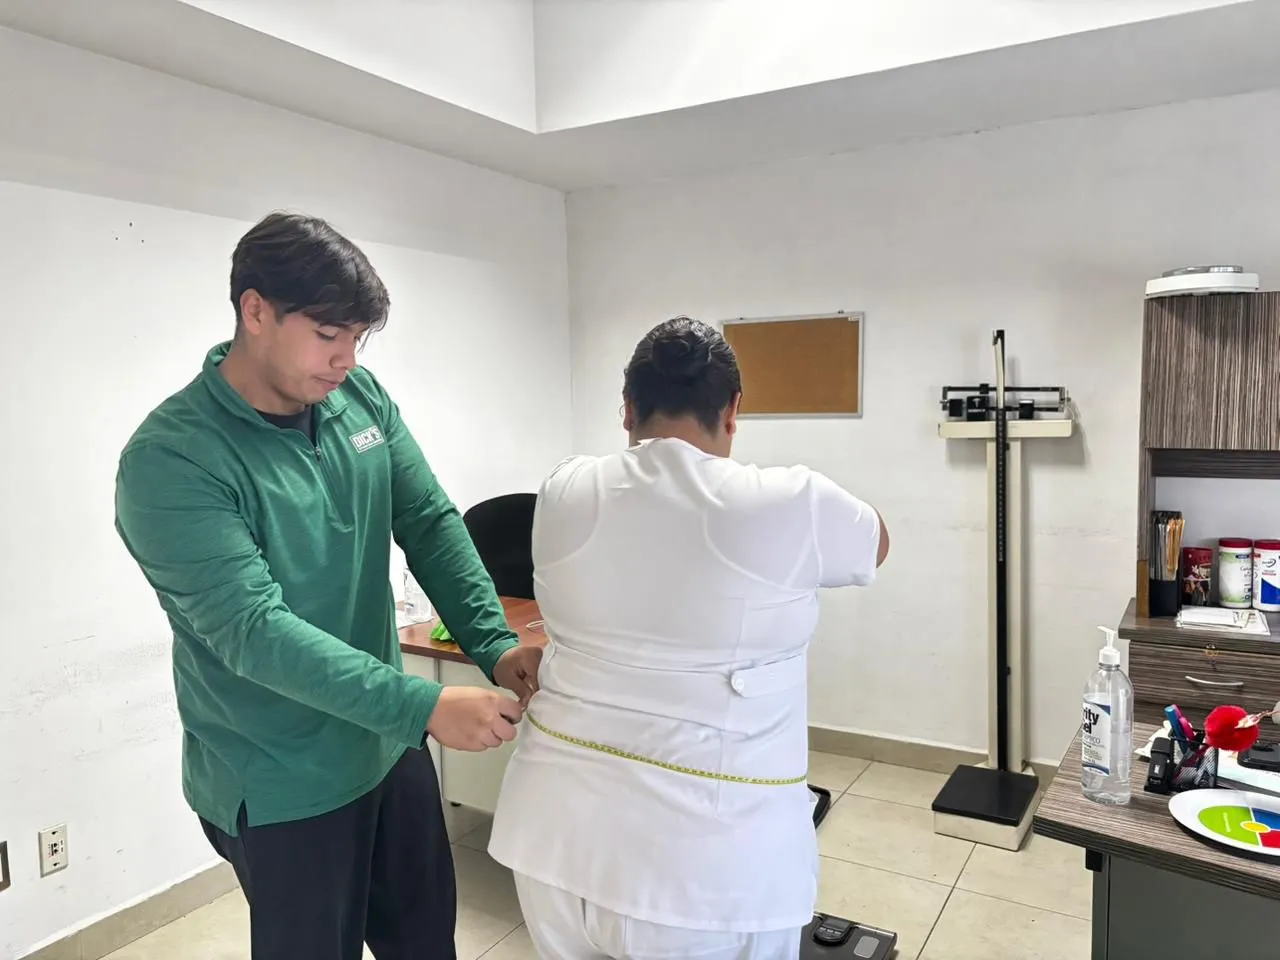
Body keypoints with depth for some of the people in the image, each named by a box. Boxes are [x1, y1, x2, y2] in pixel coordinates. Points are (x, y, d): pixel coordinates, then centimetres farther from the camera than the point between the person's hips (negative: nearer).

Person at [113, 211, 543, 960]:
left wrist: (496, 645, -17)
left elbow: (431, 525, -3)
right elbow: (252, 629, -28)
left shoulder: (362, 399, -4)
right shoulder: (170, 458, -22)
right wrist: (422, 706, -33)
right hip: (282, 786, -5)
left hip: (388, 746, 6)